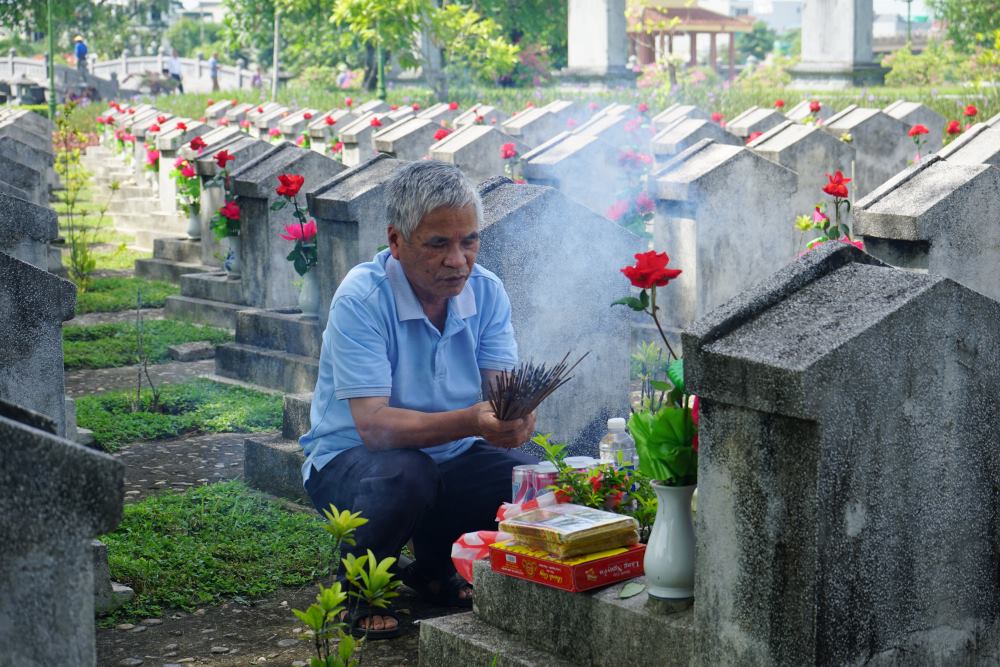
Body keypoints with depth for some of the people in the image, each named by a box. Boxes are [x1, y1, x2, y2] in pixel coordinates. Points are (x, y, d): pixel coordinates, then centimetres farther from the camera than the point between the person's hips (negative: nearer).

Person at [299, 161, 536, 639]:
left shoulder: (486, 291, -5)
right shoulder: (362, 298, -22)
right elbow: (374, 425, -30)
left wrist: (516, 416, -38)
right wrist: (470, 421, -45)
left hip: (451, 457, 5)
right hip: (350, 458, -5)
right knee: (406, 474, -37)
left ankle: (434, 566, 9)